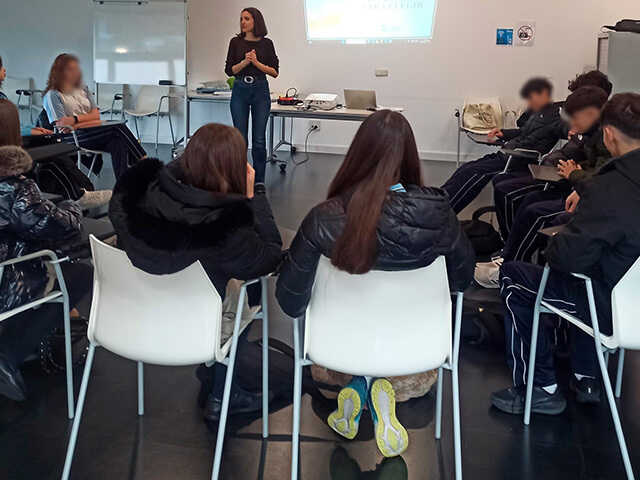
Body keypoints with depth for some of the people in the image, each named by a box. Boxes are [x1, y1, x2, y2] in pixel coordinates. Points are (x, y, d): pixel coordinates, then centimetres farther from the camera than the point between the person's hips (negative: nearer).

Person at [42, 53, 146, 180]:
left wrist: (76, 119, -8)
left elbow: (96, 115, 11)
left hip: (93, 133, 6)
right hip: (72, 138, -6)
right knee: (119, 128, -26)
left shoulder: (83, 90, 22)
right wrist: (87, 118, -4)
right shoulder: (52, 95, 3)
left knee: (118, 142, -30)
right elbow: (62, 125, -7)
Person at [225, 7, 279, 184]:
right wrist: (245, 62, -15)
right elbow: (229, 70, 1)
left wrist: (257, 62, -14)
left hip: (260, 91, -1)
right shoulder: (236, 42, 4)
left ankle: (259, 181, 11)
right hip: (240, 91, 1)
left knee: (259, 139, 1)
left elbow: (275, 72, -1)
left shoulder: (266, 43, 1)